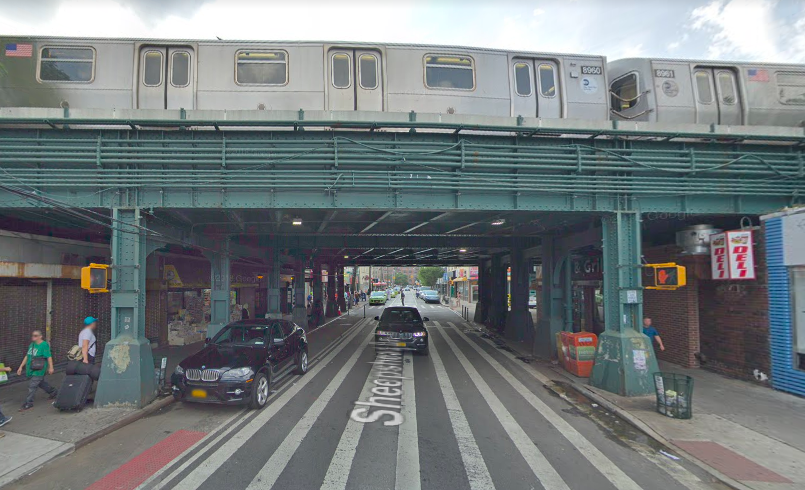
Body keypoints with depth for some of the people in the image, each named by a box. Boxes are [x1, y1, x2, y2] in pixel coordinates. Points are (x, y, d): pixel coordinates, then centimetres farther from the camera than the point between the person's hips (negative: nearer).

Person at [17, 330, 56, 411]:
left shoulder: (44, 345, -14)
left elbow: (49, 357, -14)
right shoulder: (32, 345, 10)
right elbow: (27, 356, 16)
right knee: (41, 383, 20)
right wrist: (21, 367, 14)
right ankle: (53, 392, 38)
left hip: (38, 370, -8)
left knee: (32, 386, -7)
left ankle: (28, 404, 1)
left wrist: (51, 367, -14)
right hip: (30, 369, 8)